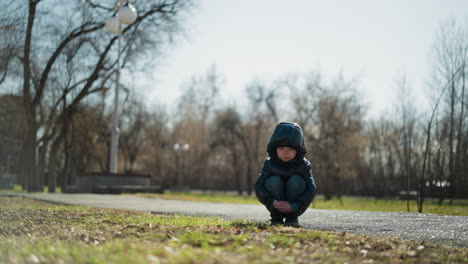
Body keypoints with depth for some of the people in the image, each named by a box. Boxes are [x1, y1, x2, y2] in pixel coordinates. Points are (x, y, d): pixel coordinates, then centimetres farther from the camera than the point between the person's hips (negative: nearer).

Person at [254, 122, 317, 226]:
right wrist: (272, 201, -31)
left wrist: (294, 206, -29)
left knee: (296, 180, -26)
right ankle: (276, 217, -12)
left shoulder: (304, 165, -11)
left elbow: (311, 189, -18)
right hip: (276, 205, 1)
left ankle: (292, 217, -13)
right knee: (274, 180, -26)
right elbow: (258, 186, -14)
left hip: (295, 208, 0)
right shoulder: (269, 163, -9)